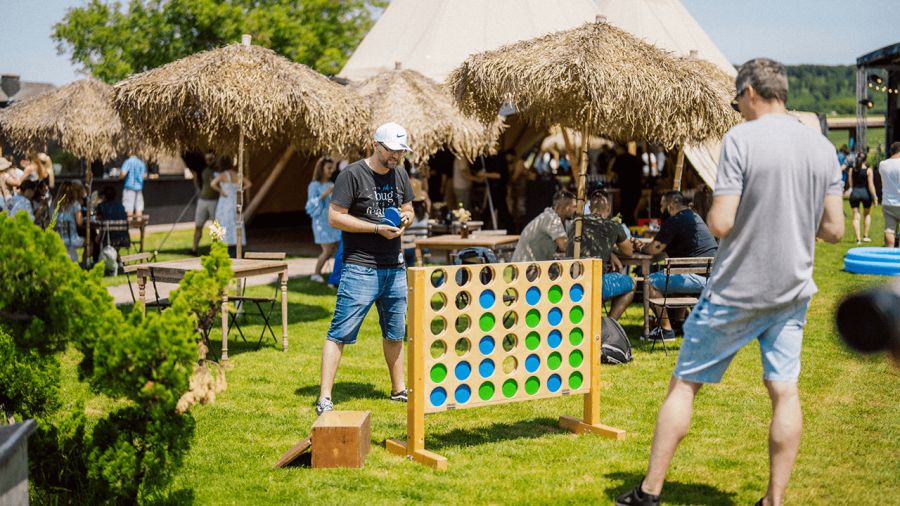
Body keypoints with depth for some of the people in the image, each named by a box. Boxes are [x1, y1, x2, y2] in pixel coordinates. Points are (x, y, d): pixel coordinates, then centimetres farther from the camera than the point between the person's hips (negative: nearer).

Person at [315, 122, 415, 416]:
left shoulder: (400, 174, 12)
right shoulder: (353, 174, -9)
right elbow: (335, 217, -12)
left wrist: (405, 218, -2)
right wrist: (377, 228, -17)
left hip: (394, 268, 7)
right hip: (360, 268, -7)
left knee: (395, 333, 17)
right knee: (340, 333, -9)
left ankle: (398, 389, 31)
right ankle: (324, 398, -8)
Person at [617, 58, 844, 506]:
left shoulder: (741, 139, -14)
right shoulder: (823, 148, 3)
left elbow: (720, 224, -19)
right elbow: (834, 230, 4)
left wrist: (712, 212, 3)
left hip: (736, 292, -4)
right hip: (792, 290, 5)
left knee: (684, 384, 6)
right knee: (784, 391, 8)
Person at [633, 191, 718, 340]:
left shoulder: (674, 221, -8)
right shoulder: (694, 217, 23)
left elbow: (655, 249, -8)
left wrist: (642, 248, 13)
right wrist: (646, 245, 26)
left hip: (699, 278, -10)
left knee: (651, 282, -5)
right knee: (675, 277, 35)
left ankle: (666, 329, -4)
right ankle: (679, 321, 32)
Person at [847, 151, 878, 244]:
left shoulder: (852, 170, 0)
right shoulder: (868, 170, -7)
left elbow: (851, 184, 3)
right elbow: (871, 185, -9)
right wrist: (874, 198, -5)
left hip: (854, 193, 1)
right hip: (866, 193, -1)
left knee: (856, 216, 3)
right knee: (867, 214, 21)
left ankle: (858, 239, -4)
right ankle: (865, 236, 21)